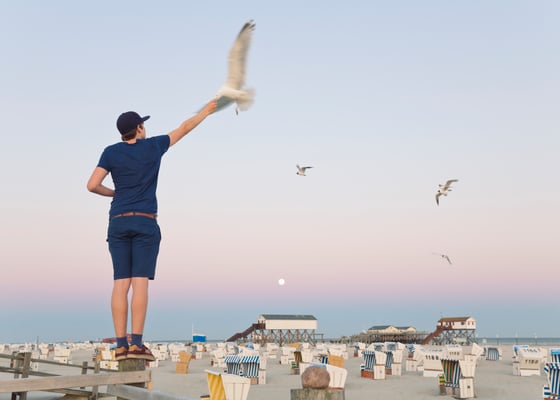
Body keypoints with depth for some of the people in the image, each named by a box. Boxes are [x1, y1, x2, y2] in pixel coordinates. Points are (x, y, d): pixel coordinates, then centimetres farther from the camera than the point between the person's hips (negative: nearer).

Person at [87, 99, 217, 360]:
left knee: (121, 283, 0)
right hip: (145, 223, -2)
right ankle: (137, 344, -15)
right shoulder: (153, 146, 3)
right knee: (140, 282, -8)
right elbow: (184, 129, 16)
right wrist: (206, 111, 31)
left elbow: (92, 185, -3)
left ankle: (121, 345, -6)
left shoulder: (111, 152, 4)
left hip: (118, 222, 2)